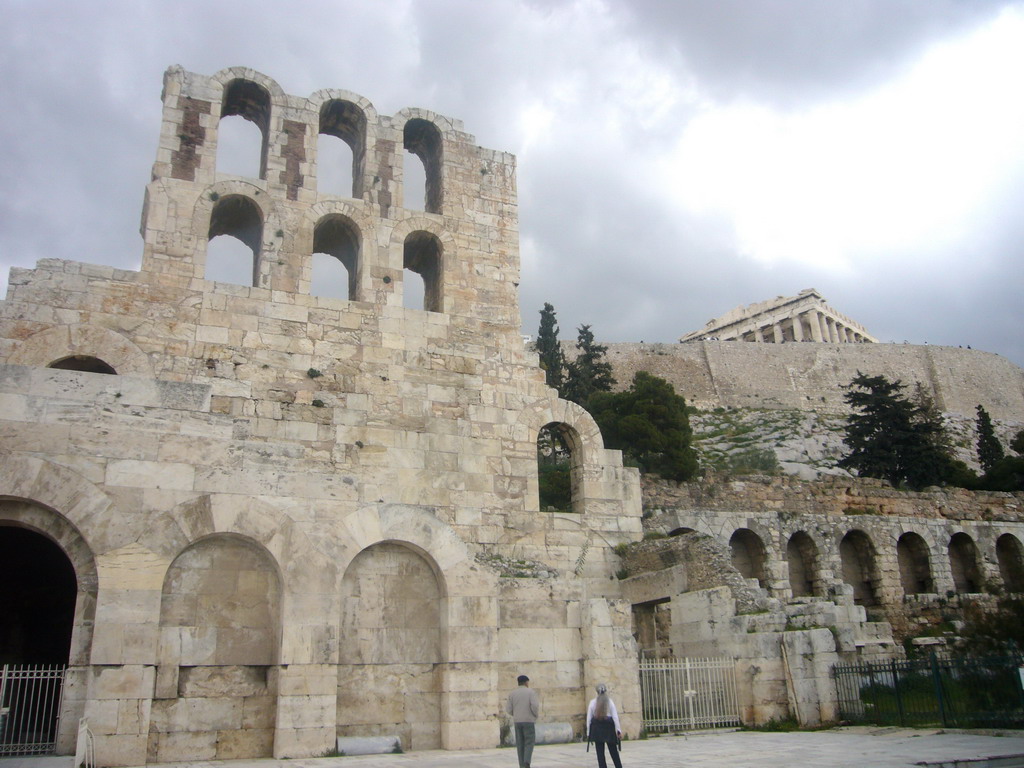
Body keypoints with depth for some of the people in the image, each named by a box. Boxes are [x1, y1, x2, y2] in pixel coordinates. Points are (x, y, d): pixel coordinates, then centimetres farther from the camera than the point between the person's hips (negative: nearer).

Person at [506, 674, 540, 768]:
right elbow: (535, 706, -18)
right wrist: (537, 715, 2)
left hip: (517, 721, 3)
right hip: (529, 721, -3)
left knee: (520, 744, 10)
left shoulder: (512, 694, 5)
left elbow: (508, 709, 2)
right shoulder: (531, 693, -4)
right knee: (529, 743, 2)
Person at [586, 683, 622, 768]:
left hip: (597, 729, 0)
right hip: (609, 728, 0)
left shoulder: (593, 702, -1)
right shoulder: (610, 701, -3)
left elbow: (589, 717, 0)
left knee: (600, 752, 6)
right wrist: (618, 730, -3)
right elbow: (615, 716, -5)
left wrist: (588, 732, 5)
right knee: (613, 751, 13)